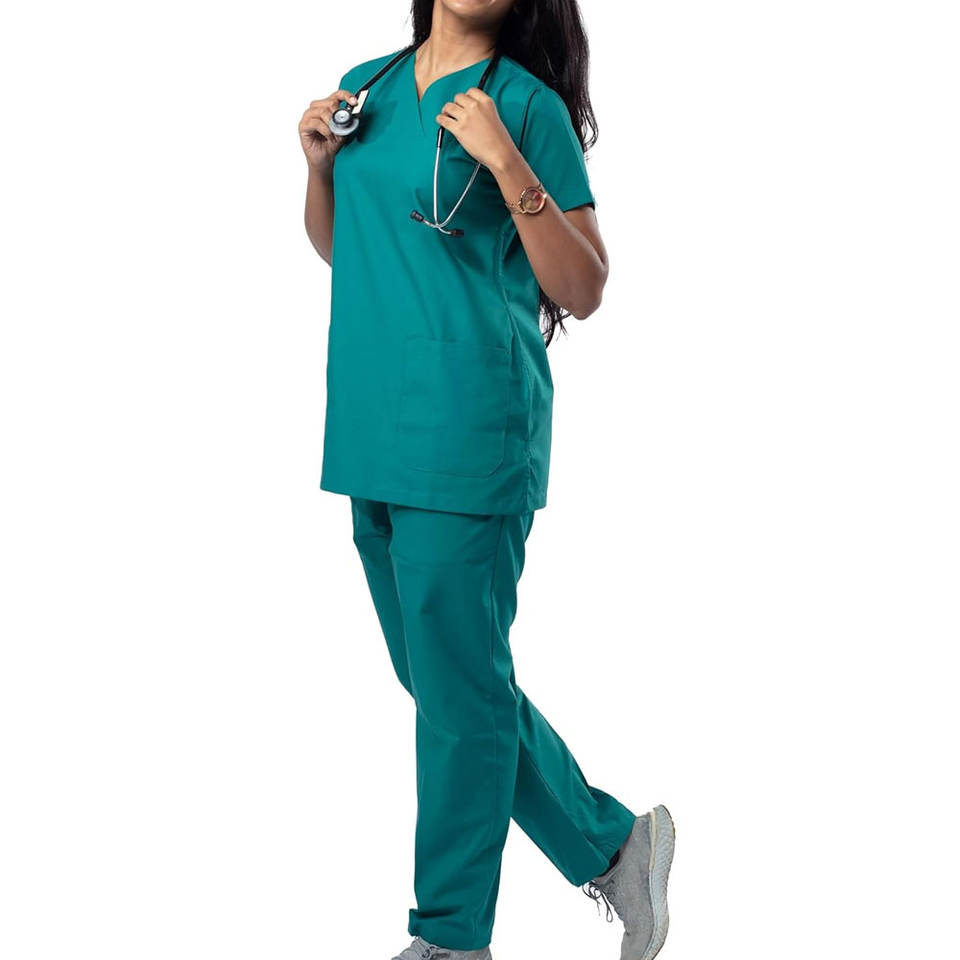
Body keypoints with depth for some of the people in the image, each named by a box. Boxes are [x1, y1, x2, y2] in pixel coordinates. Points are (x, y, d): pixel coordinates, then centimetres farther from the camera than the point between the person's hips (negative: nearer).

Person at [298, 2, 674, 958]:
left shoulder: (526, 103, -4)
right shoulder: (366, 86, 15)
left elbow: (582, 293, -9)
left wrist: (506, 163, -18)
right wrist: (318, 161, 7)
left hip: (464, 423, -7)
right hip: (371, 422, 8)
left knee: (457, 683, -1)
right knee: (437, 673, 14)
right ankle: (611, 844, 28)